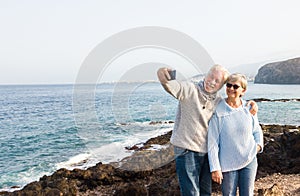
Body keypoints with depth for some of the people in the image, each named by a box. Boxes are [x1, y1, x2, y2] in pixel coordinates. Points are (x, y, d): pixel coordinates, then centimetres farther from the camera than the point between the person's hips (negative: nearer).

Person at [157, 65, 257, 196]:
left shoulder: (219, 101, 6)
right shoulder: (190, 90, -13)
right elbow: (172, 86, -32)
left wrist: (250, 106, 1)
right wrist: (164, 79, -56)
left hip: (206, 151, 7)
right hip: (186, 150, -6)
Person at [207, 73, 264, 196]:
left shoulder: (248, 109, 0)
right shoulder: (218, 111, -11)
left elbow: (257, 130, 16)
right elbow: (212, 142, -10)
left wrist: (259, 144, -5)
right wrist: (215, 168, -12)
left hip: (249, 160, 3)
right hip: (228, 163, -3)